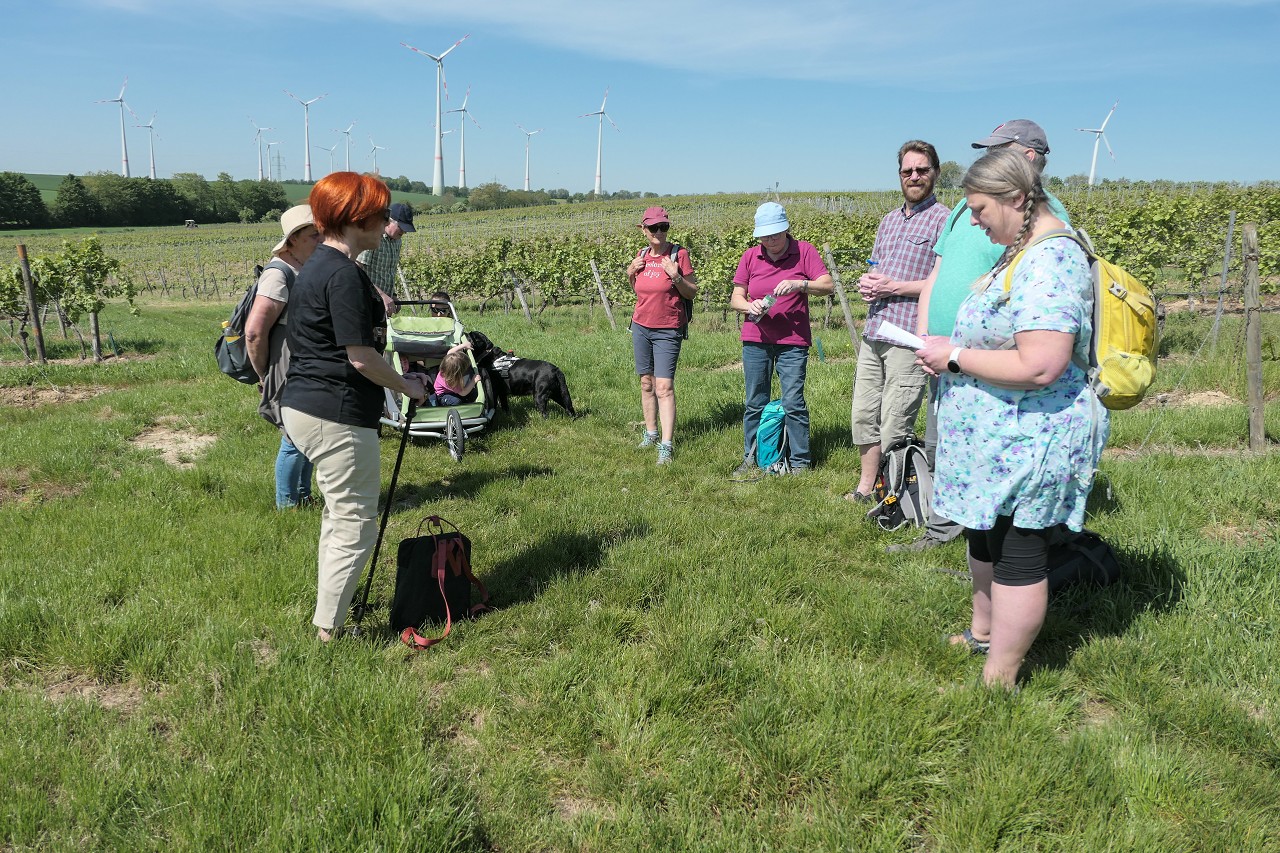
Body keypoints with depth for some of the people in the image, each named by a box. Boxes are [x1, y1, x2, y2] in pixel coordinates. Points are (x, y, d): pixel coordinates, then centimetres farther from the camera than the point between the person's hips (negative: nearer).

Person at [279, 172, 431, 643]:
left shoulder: (315, 266, 14)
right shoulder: (344, 274, -18)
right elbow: (361, 357, -20)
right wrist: (406, 385, -7)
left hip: (302, 405, 11)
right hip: (337, 415, -11)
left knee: (339, 514, 23)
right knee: (356, 523, 0)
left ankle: (329, 608, 37)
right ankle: (329, 631, 9)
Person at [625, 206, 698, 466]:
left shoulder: (679, 254, -9)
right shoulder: (642, 255, 7)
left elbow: (692, 292, -4)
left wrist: (676, 277, -20)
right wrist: (631, 274, 2)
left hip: (668, 331, -5)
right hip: (641, 327, 6)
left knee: (664, 387, -12)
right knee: (646, 383, 11)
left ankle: (666, 445, -13)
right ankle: (651, 433, 24)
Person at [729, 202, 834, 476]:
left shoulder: (804, 251, 0)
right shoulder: (750, 257, 7)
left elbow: (828, 286, -6)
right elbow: (735, 298, 8)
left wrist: (799, 284, -22)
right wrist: (749, 306, -14)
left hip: (793, 342, -3)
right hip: (755, 340, 3)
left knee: (793, 403, -4)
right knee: (754, 403, 10)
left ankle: (800, 462, 7)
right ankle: (751, 459, 21)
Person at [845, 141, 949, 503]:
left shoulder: (944, 219, -5)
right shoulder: (889, 220, 19)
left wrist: (894, 287, -14)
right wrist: (867, 282, 3)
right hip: (873, 334, 8)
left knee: (894, 427, -3)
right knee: (864, 415, 13)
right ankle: (865, 488, 26)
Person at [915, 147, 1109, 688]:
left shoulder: (1050, 262, -24)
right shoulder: (1024, 251, 10)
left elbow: (1040, 366, -33)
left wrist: (956, 356, -21)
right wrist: (951, 353, 8)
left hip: (1028, 441, -11)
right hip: (1001, 438, 11)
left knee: (1016, 553, 1)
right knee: (984, 536, 24)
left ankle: (997, 681, 15)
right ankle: (982, 634, 45)